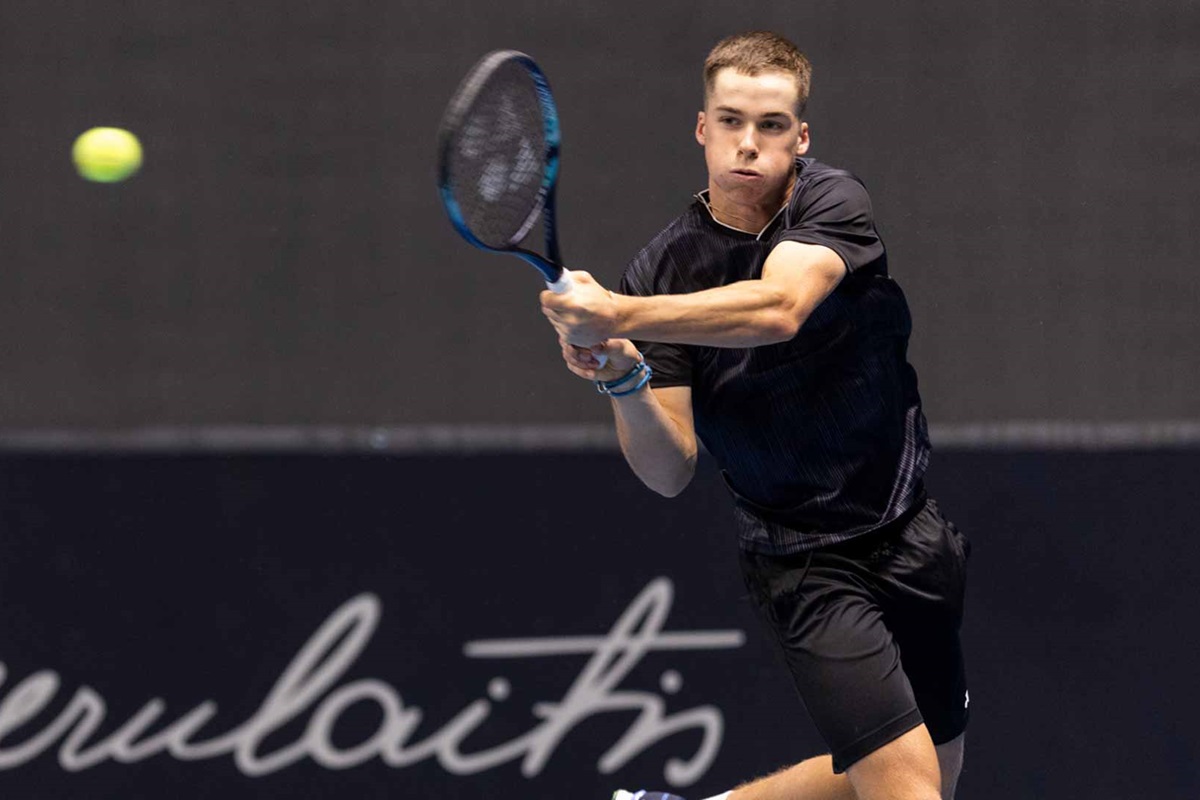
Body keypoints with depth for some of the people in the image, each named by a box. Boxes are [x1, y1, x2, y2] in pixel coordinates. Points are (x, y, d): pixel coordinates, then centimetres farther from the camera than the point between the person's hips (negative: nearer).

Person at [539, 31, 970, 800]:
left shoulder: (833, 203, -10)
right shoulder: (664, 268, -8)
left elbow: (778, 308, -33)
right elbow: (670, 470, -10)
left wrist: (618, 316, -45)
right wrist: (623, 379, -31)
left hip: (915, 531, 3)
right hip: (805, 557, -3)